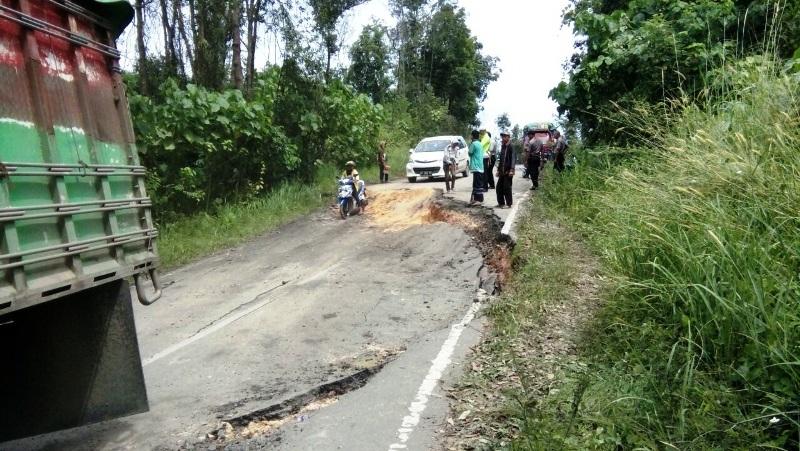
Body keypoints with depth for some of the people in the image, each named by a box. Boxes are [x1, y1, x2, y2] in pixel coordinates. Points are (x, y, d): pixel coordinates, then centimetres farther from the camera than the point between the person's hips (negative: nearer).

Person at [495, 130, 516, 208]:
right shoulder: (502, 146, 15)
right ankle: (501, 202, 20)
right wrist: (498, 170, 20)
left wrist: (511, 170, -25)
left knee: (507, 187, -4)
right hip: (502, 171, 8)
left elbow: (513, 159, -17)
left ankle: (508, 204, 6)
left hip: (508, 171, -8)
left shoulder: (511, 147, -9)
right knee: (499, 187, 9)